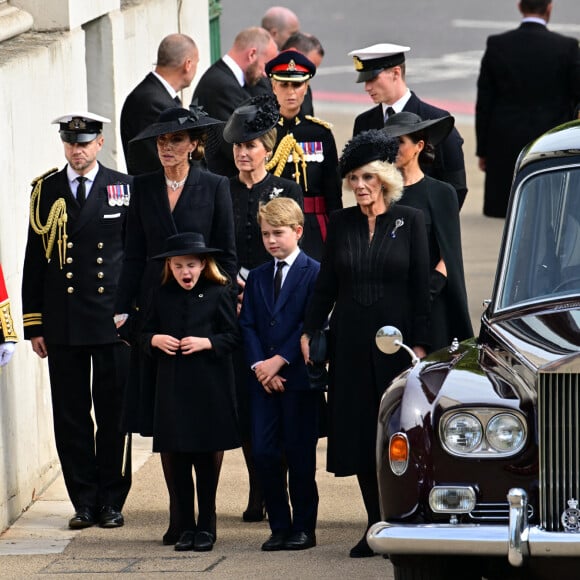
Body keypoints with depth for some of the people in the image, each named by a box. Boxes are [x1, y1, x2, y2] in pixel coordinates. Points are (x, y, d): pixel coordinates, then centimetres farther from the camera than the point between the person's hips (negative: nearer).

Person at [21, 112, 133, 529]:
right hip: (62, 323, 1)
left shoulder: (124, 189, 4)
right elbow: (35, 259, 7)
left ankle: (112, 502, 10)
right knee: (71, 416, 3)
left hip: (114, 319, -1)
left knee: (114, 415, 2)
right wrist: (34, 323, 2)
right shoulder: (45, 191, 7)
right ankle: (85, 502, 10)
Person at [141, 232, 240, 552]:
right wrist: (155, 340, -7)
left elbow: (233, 336, -1)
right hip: (171, 386, 3)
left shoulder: (218, 294, -1)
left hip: (208, 385, -3)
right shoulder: (162, 297, 9)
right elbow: (145, 334, 15)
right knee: (177, 459, 5)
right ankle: (186, 526, 13)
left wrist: (206, 343, -16)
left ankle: (205, 526, 11)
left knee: (205, 459, 2)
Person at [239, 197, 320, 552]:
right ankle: (279, 527, 8)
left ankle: (304, 528, 7)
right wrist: (259, 365, -7)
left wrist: (280, 360, -14)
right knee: (265, 452, 0)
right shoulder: (257, 277, 14)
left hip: (299, 376, -5)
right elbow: (248, 325, 9)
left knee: (299, 454, -1)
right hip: (265, 379, 5)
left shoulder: (314, 273, -3)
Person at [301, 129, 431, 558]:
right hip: (351, 341, 3)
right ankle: (376, 527, 8)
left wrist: (420, 342, -8)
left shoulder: (410, 221, -1)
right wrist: (310, 331, 3)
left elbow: (421, 286, -3)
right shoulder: (342, 222, 6)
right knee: (359, 431, 2)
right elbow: (326, 283, 9)